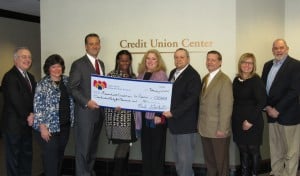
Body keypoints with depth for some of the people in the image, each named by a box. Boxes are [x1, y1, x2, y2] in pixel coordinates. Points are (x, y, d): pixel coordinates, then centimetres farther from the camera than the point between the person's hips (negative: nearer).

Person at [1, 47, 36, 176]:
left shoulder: (30, 77, 12)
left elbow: (34, 98, 8)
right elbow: (15, 100, -19)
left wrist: (32, 114, -9)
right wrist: (27, 117, -10)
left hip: (27, 124, 8)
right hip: (14, 125, -8)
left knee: (27, 155, 16)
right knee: (14, 157, 5)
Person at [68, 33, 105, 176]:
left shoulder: (101, 64, 15)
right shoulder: (78, 64, -8)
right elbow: (72, 88, -12)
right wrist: (87, 102, -21)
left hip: (99, 111, 7)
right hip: (85, 111, -7)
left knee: (93, 146, 16)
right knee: (83, 147, 0)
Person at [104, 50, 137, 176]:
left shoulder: (133, 76, 13)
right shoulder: (111, 75, -3)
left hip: (130, 116, 6)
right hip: (118, 116, -6)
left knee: (126, 144, 10)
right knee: (124, 144, -10)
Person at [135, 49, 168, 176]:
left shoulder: (161, 75, -7)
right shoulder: (141, 75, 12)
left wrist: (160, 116, -19)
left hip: (156, 118, -6)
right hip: (144, 117, 6)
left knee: (156, 150, 3)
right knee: (145, 150, 13)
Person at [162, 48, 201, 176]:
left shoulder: (193, 75, -12)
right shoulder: (173, 73, 14)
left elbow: (192, 99, -20)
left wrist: (173, 113, -20)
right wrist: (168, 112, 4)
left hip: (186, 123, -8)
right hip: (174, 122, 8)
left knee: (185, 158, -1)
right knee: (177, 158, 15)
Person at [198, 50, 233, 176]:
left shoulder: (225, 80, -14)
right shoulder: (205, 78, 11)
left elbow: (226, 107, -17)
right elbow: (203, 103, 10)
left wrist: (222, 129, -19)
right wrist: (200, 124, 7)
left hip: (218, 130, -7)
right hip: (205, 129, 7)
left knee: (221, 161, 10)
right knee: (209, 161, 18)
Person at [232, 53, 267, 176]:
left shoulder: (256, 81, -10)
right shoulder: (236, 80, 7)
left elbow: (262, 102, -15)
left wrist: (250, 120, -17)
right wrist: (234, 118, 5)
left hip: (252, 122, -5)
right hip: (237, 122, 5)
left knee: (253, 150, 7)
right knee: (243, 150, 11)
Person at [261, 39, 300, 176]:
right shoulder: (268, 65, 11)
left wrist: (277, 109, -17)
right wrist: (267, 107, -4)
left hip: (288, 114, -6)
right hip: (272, 113, 6)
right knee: (275, 148, 15)